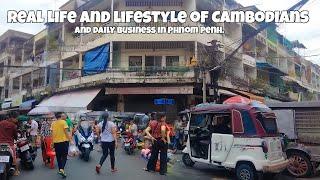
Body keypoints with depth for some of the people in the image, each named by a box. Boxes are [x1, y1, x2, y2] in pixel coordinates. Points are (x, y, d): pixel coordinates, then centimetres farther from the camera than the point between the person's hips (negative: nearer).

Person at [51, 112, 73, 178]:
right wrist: (70, 140, -6)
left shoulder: (53, 123, 5)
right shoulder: (63, 122, -9)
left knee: (58, 156, 15)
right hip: (64, 141, -5)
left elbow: (52, 133, 7)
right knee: (64, 156, 3)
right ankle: (62, 169, -13)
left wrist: (53, 141, 15)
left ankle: (60, 169, 23)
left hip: (56, 142, 5)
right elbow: (66, 132, -11)